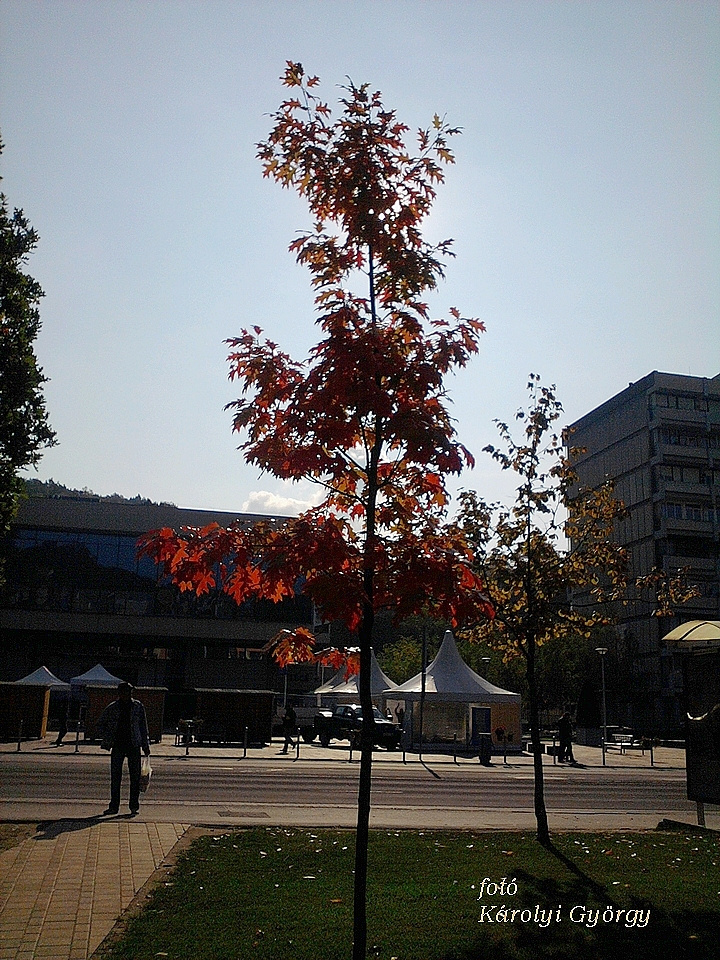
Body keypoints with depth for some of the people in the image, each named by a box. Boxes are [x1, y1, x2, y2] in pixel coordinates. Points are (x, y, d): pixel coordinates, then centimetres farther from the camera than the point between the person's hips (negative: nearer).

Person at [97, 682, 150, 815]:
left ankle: (134, 806, 10)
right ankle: (114, 806, 14)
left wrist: (145, 745, 6)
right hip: (117, 746, 0)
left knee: (135, 777, 1)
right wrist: (108, 739, 0)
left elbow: (143, 726, 8)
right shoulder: (111, 708, 0)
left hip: (133, 746, 0)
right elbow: (100, 724, 12)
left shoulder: (138, 707, 2)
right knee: (115, 777, 3)